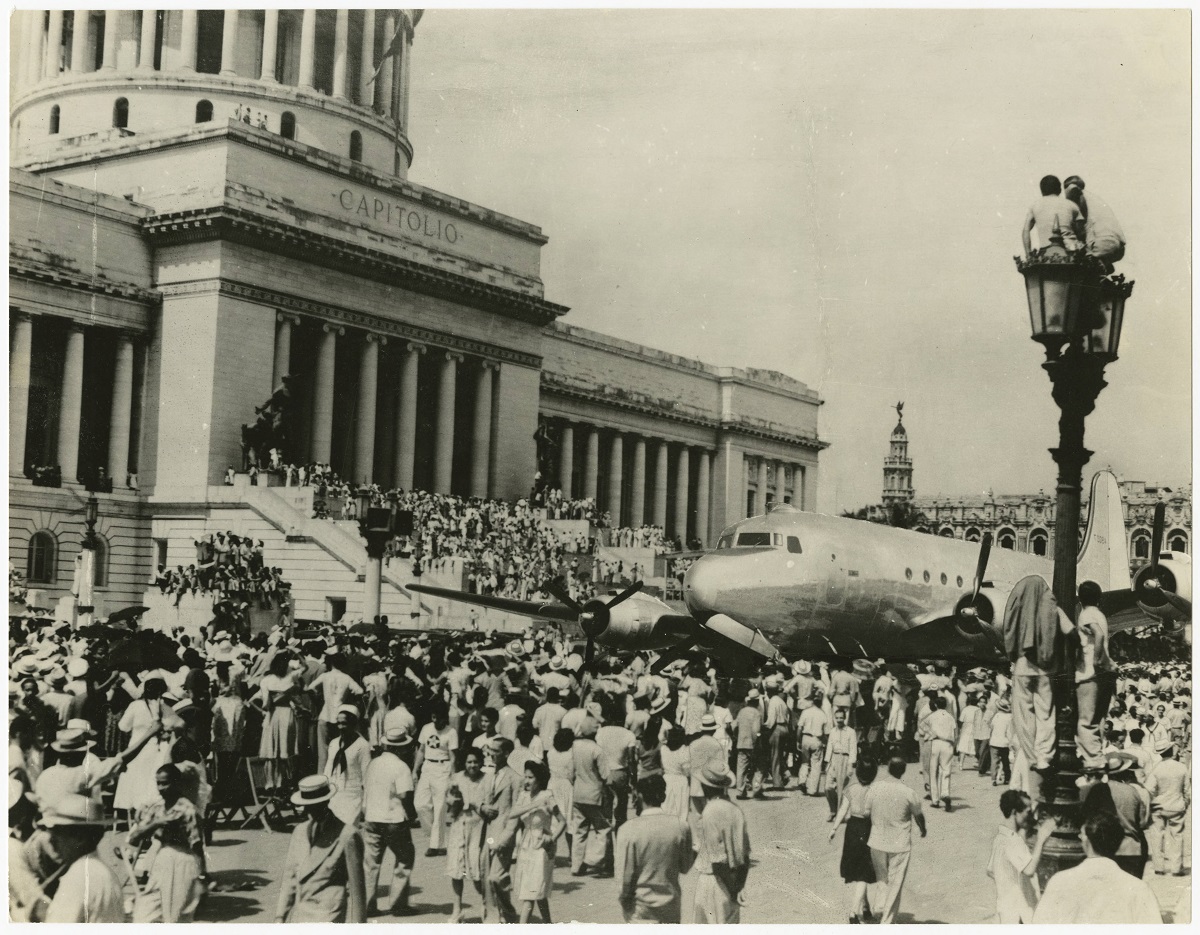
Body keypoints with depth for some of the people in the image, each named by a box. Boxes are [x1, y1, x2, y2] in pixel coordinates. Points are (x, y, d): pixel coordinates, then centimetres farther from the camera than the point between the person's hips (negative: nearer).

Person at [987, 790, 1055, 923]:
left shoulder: (999, 837, 8)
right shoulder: (1012, 841, -22)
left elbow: (990, 872, 18)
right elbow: (1029, 869, -37)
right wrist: (1041, 839, -30)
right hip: (1017, 913, -10)